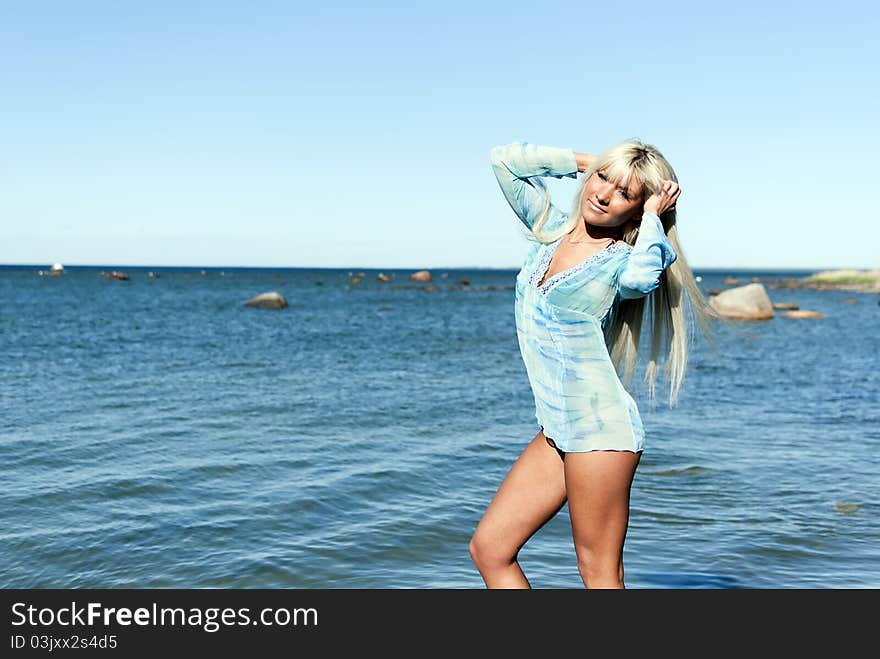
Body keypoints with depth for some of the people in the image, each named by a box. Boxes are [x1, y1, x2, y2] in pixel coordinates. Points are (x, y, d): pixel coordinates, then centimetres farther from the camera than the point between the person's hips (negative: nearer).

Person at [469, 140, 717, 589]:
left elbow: (642, 275, -34)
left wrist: (653, 215, -16)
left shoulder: (624, 261, -8)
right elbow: (506, 159, 14)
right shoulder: (551, 228, 9)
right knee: (488, 549, 7)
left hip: (600, 429, -7)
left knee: (599, 570, 0)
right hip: (557, 432, 7)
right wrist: (585, 162, 11)